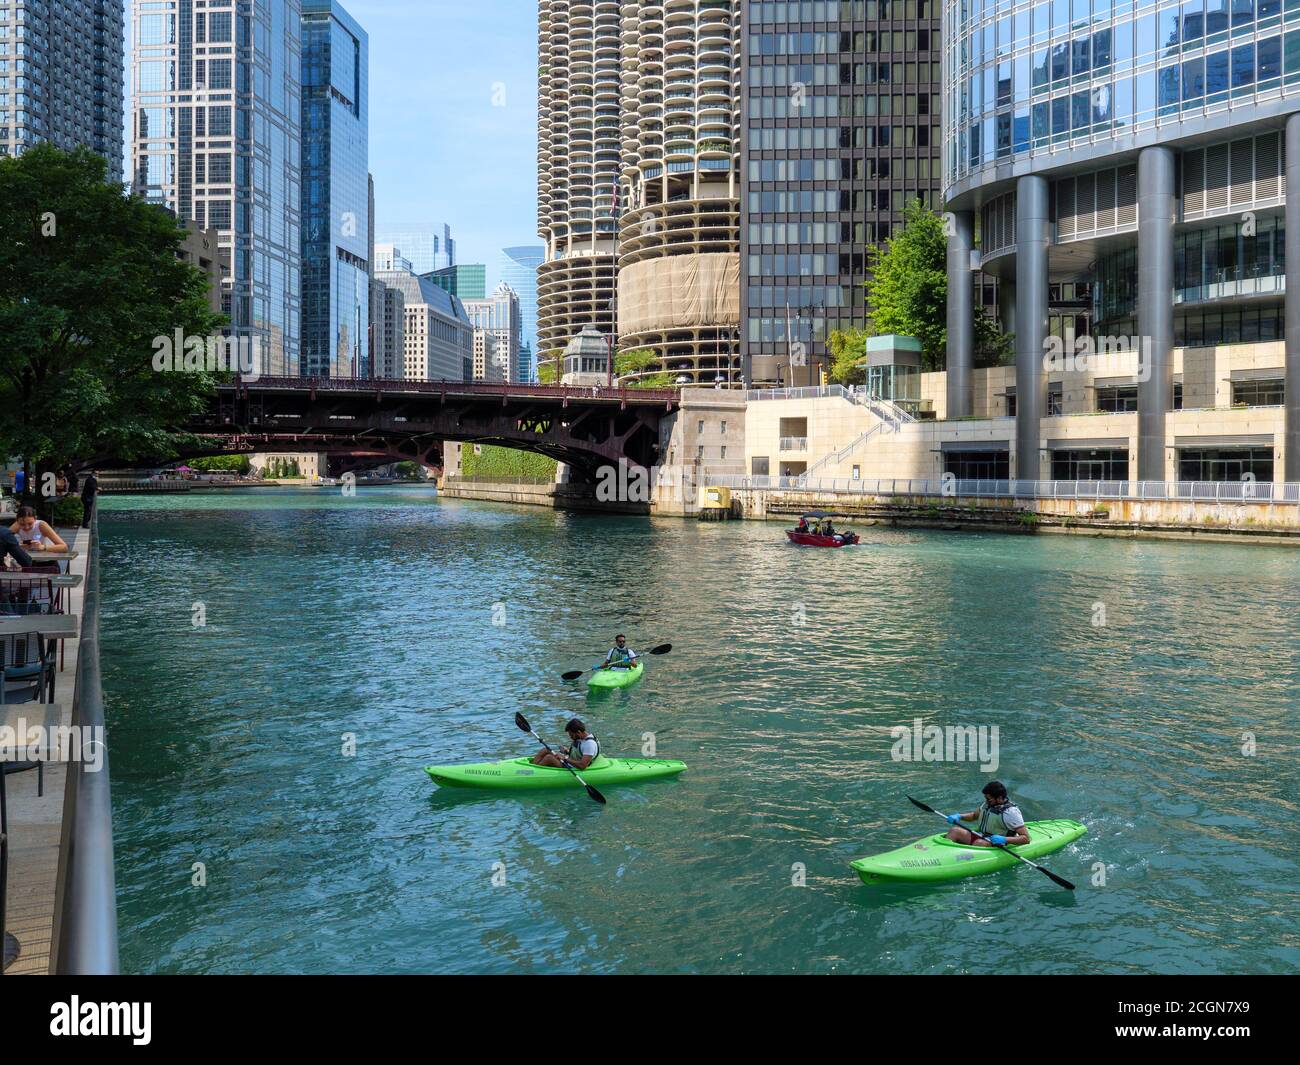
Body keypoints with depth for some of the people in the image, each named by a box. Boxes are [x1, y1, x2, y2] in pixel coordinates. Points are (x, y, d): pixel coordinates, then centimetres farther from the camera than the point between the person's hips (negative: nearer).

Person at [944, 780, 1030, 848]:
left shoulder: (1011, 812, -15)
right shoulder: (987, 803, 8)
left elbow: (1026, 838, -18)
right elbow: (974, 815, 28)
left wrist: (1004, 840, -32)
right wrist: (959, 816, 7)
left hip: (996, 846, -7)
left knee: (979, 842, -38)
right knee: (954, 830, -13)